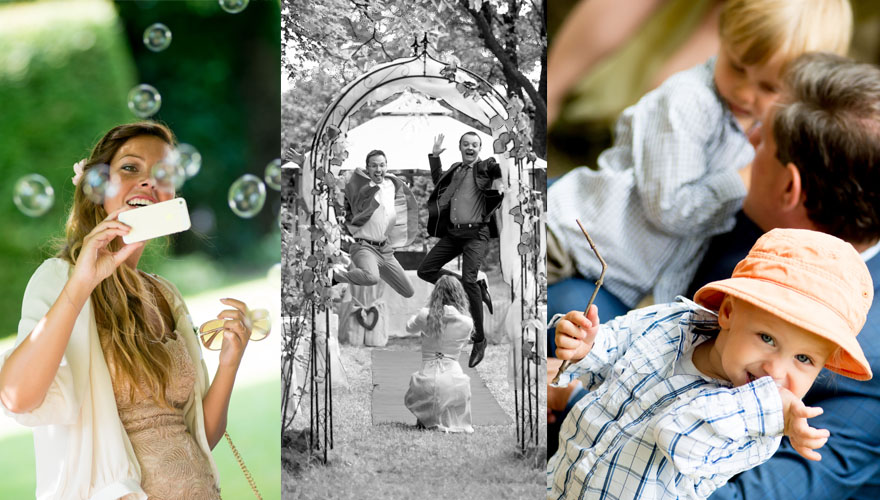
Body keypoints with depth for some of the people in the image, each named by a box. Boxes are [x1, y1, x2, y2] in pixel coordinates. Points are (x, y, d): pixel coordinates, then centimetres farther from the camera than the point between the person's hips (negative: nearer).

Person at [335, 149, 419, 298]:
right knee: (371, 278, -39)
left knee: (409, 292, 10)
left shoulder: (393, 184, 7)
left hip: (386, 250, 7)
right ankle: (336, 275, -13)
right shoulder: (359, 186, -11)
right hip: (364, 246, -7)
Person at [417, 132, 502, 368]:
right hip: (453, 233, 7)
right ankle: (478, 288, 15)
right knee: (425, 270, 7)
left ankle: (479, 339, -9)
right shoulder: (455, 170, 16)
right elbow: (438, 181, 35)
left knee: (468, 279, -22)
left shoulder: (486, 167, -2)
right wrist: (434, 156, 28)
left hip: (476, 234, -7)